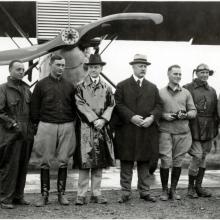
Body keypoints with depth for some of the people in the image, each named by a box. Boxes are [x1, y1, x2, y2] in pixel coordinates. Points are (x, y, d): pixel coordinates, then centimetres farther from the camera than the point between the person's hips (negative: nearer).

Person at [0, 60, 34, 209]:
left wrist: (32, 126, 9)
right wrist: (13, 124, -15)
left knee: (23, 167, 9)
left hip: (27, 134, 6)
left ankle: (18, 196, 18)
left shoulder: (26, 89, 15)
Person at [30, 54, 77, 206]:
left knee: (64, 161, 4)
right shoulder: (41, 85, 5)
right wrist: (37, 124, 0)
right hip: (46, 125, -2)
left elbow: (74, 107, 16)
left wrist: (72, 123, 7)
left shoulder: (69, 86, 12)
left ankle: (61, 194, 12)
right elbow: (34, 107, 6)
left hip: (67, 126, 2)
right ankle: (44, 195, 6)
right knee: (45, 162, 0)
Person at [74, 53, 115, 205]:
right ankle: (82, 195, 0)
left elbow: (111, 106, 8)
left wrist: (103, 120, -8)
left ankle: (96, 194, 12)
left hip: (102, 128, 3)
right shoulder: (81, 87, 4)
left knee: (100, 162, 5)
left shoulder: (106, 88, 12)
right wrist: (94, 120, -13)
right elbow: (81, 105, -5)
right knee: (84, 161, -5)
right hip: (85, 127, -3)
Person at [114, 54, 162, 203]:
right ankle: (126, 192, 9)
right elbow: (118, 105, -3)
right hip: (127, 131, -3)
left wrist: (152, 117, -9)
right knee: (126, 163, 1)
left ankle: (145, 192, 16)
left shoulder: (152, 87, 16)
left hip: (147, 131, 3)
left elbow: (159, 105, 10)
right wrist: (131, 117, -16)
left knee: (145, 163, 8)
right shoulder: (122, 86, 5)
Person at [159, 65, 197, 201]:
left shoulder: (186, 93, 13)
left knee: (178, 161, 5)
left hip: (182, 132, 2)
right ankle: (164, 190, 7)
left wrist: (185, 115, -9)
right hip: (165, 131, -2)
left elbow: (193, 111, 11)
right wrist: (164, 115, -10)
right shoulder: (160, 93, 7)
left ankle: (173, 190, 17)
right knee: (166, 161, -7)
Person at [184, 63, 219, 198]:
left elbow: (215, 112, 16)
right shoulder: (187, 89, -1)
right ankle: (191, 186, 4)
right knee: (197, 156, -11)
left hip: (208, 130, 5)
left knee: (203, 157, 8)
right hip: (194, 129, -5)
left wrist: (215, 131, 13)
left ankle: (199, 186, 17)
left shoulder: (212, 91, 14)